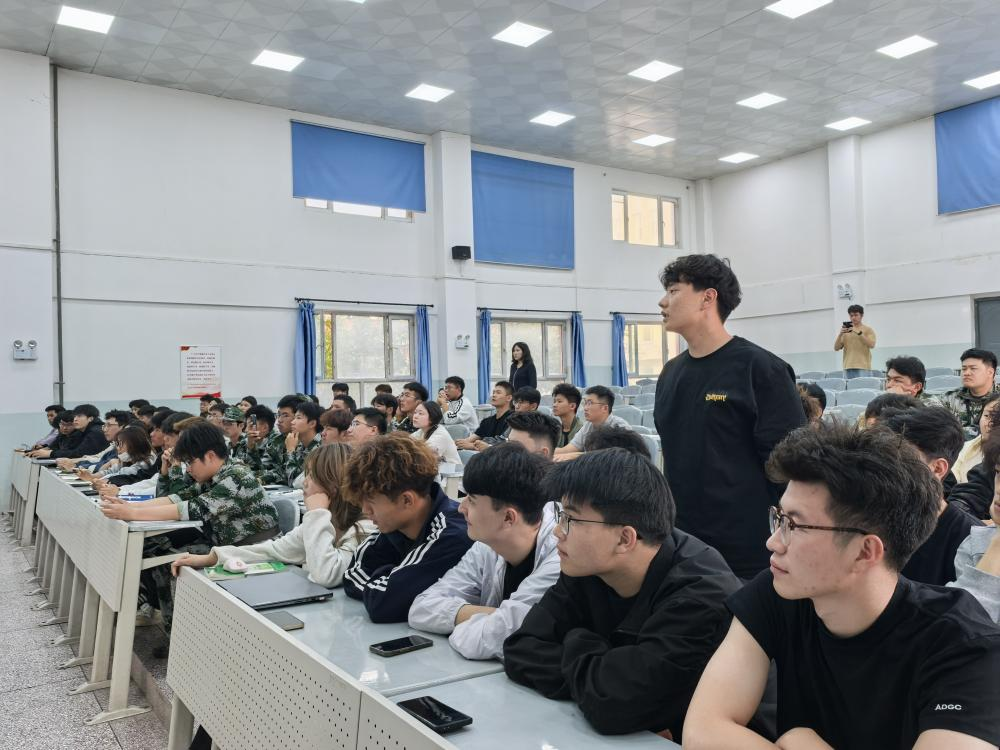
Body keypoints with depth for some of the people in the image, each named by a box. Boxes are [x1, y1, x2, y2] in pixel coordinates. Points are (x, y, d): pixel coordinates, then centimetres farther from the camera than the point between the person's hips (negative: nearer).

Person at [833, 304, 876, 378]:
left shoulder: (868, 329, 6)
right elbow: (836, 348, 8)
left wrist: (859, 333, -18)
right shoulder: (845, 331, 15)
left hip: (863, 367, -3)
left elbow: (871, 345, -10)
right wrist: (840, 334, -8)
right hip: (848, 367, 3)